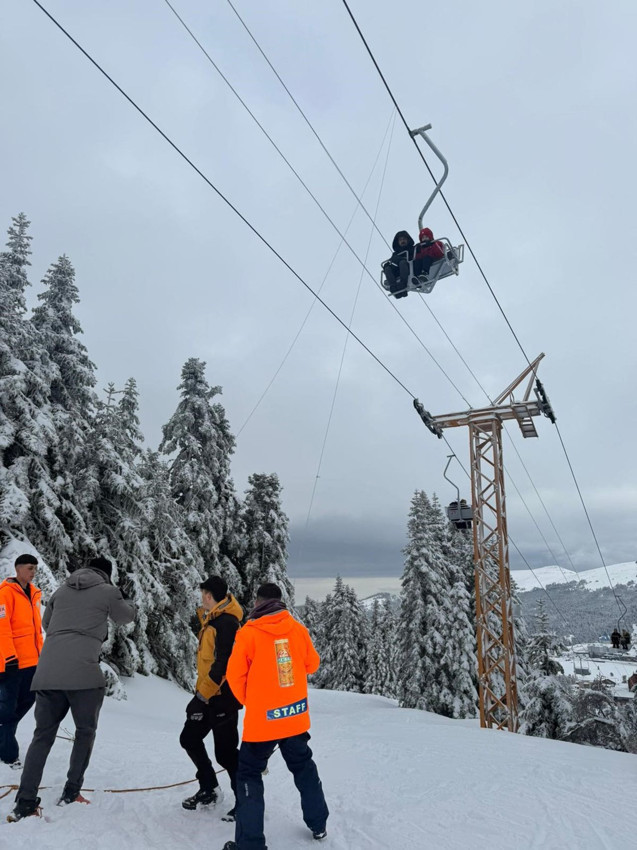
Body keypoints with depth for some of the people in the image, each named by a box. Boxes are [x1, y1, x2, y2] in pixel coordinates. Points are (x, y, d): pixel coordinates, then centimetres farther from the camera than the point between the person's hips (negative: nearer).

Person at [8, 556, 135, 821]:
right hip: (83, 673, -5)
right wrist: (128, 603, 41)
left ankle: (25, 803, 11)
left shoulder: (62, 590, 18)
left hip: (46, 672, 5)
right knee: (85, 732, 15)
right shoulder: (107, 591, 3)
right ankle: (71, 794, 19)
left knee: (43, 735, 15)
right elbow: (126, 618, 20)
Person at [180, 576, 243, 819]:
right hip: (206, 694, 10)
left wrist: (204, 692, -22)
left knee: (225, 752, -3)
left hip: (222, 696, -10)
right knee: (190, 739, 17)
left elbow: (224, 662, -25)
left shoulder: (227, 622, -21)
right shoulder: (212, 620, 9)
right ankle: (209, 790, 32)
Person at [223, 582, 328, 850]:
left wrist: (247, 701, 9)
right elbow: (312, 664, 8)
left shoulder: (248, 633, -15)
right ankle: (318, 824, 35)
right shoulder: (298, 629, -5)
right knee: (304, 767, 24)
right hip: (296, 717, 4)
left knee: (249, 775, 12)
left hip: (261, 720, -4)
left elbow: (235, 675, -9)